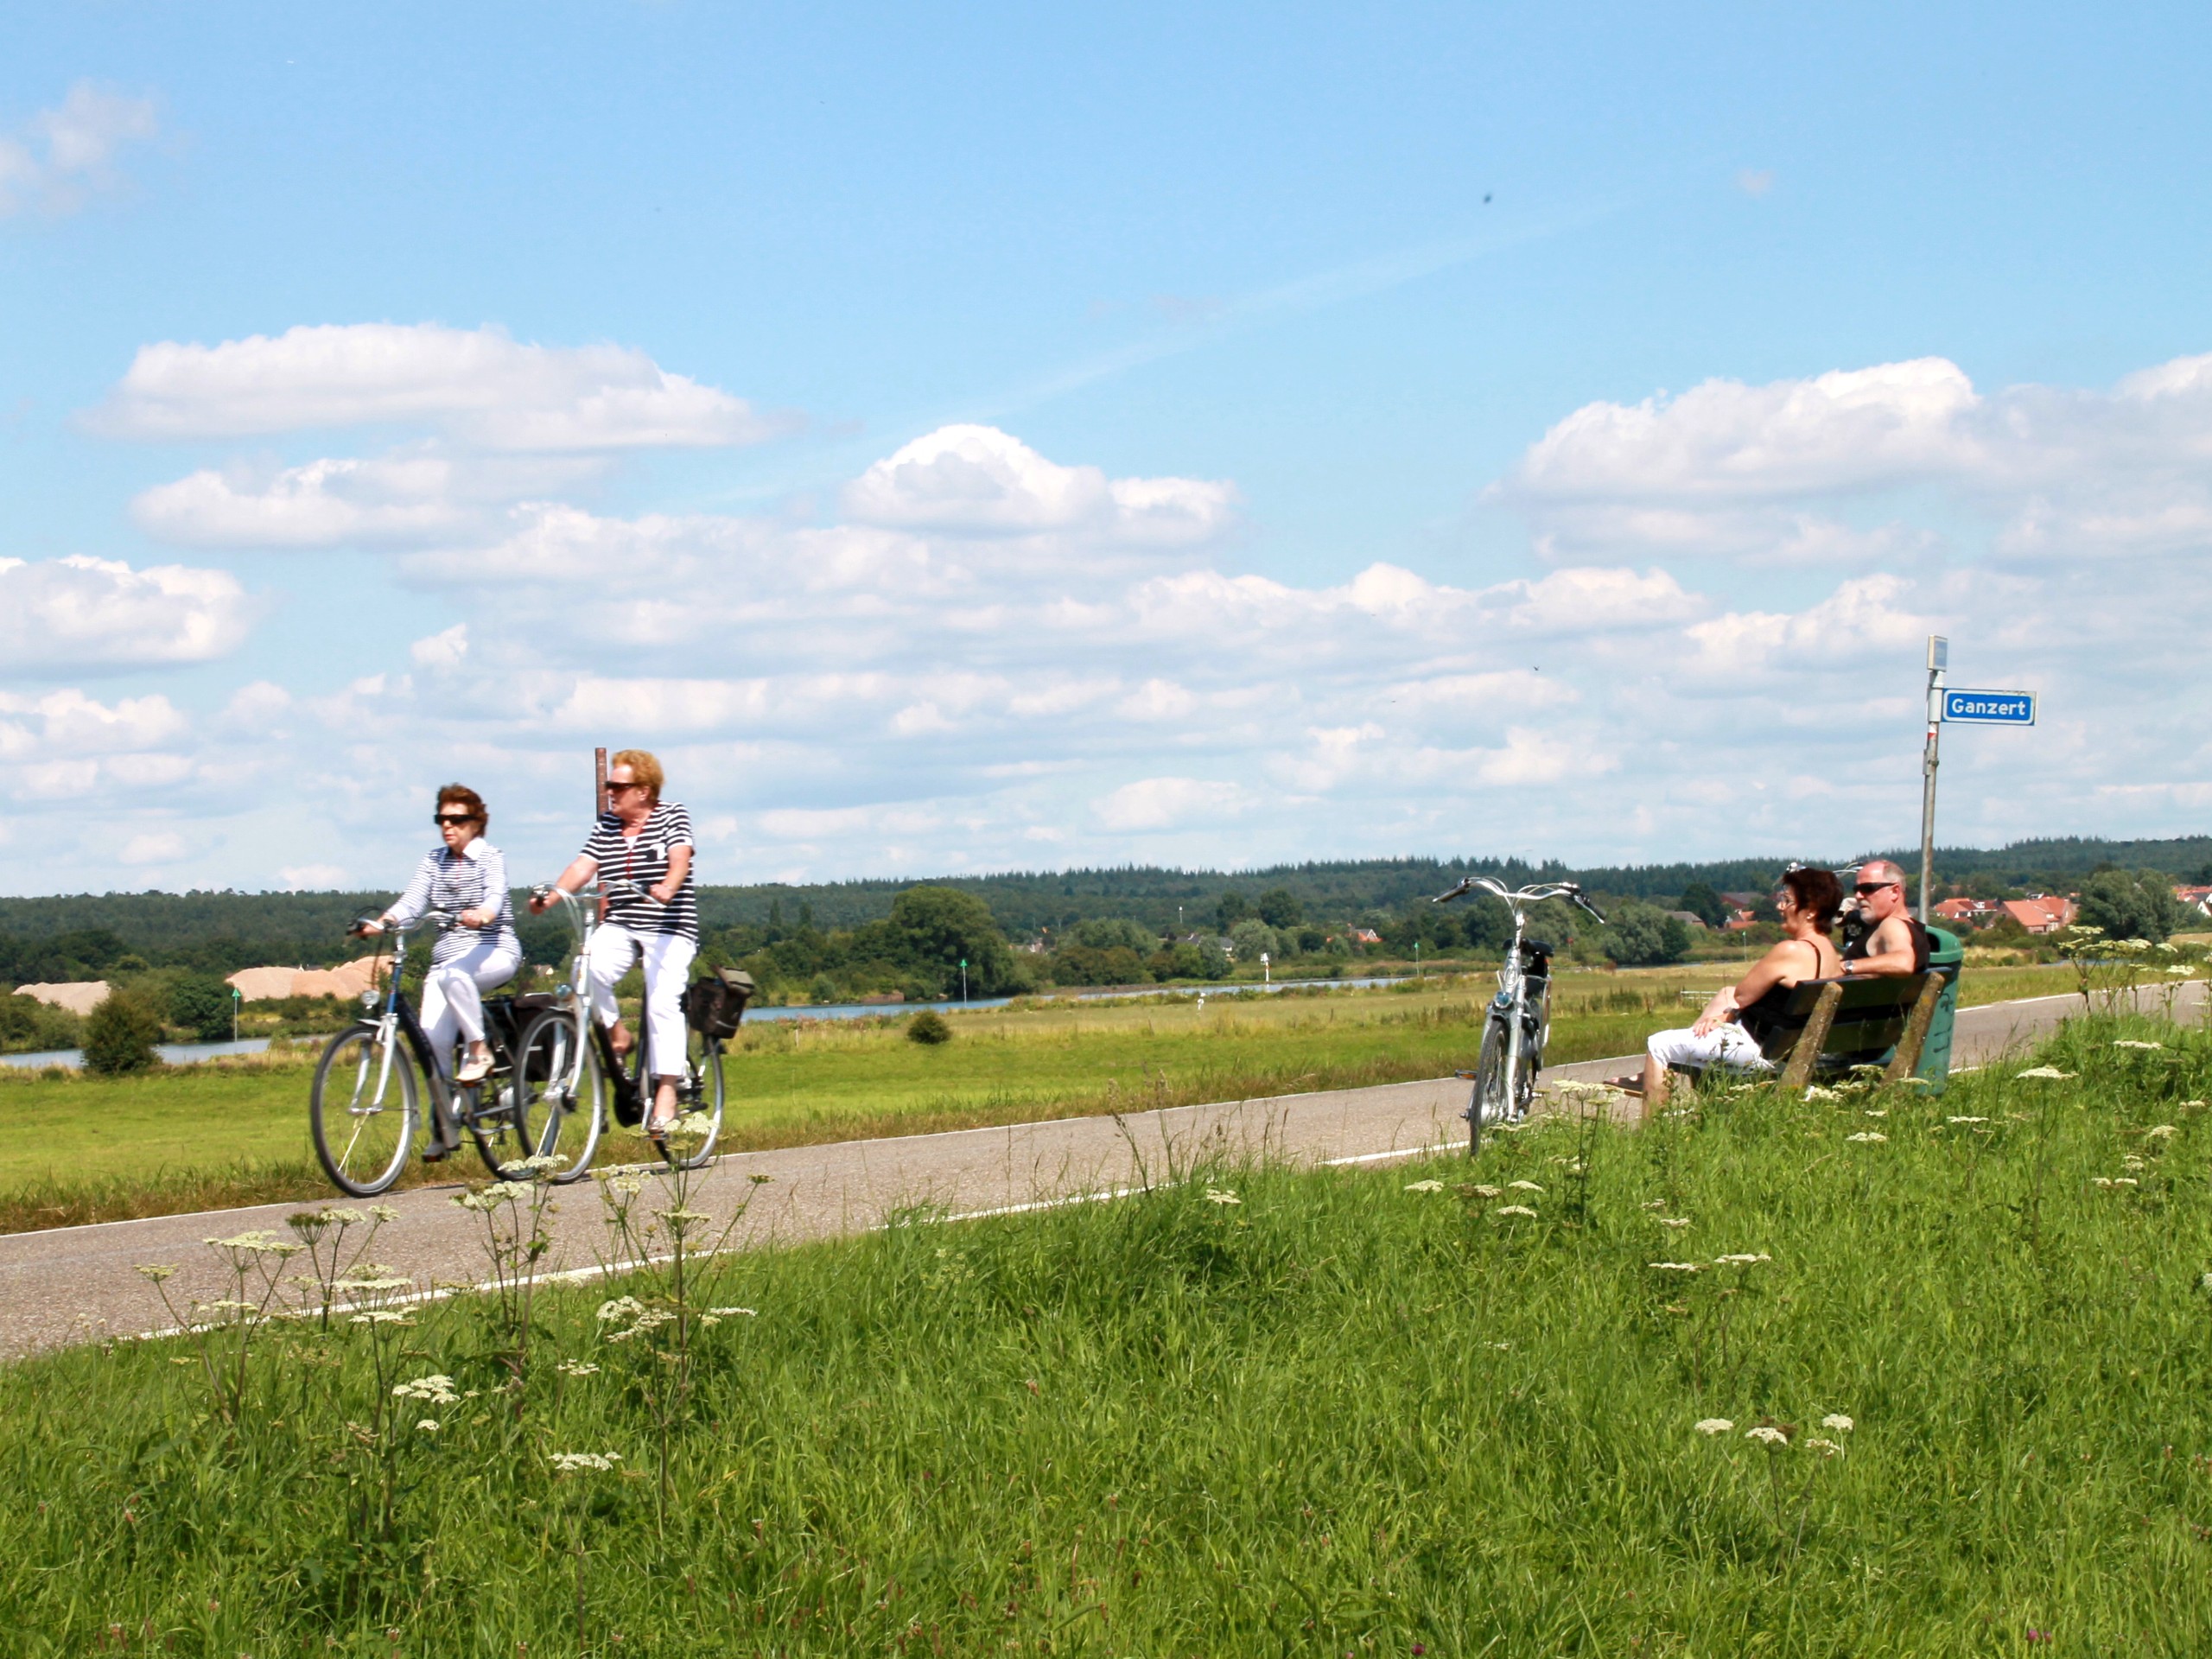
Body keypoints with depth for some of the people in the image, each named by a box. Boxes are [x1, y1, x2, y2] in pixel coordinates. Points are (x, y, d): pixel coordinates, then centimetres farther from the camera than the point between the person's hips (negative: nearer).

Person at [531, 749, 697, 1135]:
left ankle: (666, 1091, -19)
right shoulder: (606, 824, 12)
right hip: (620, 926, 4)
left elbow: (680, 859, -19)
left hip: (669, 928, -4)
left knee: (663, 1001, -19)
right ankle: (615, 1031, 0)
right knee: (590, 969, -25)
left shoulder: (672, 817, -2)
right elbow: (583, 866, 3)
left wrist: (667, 889, -40)